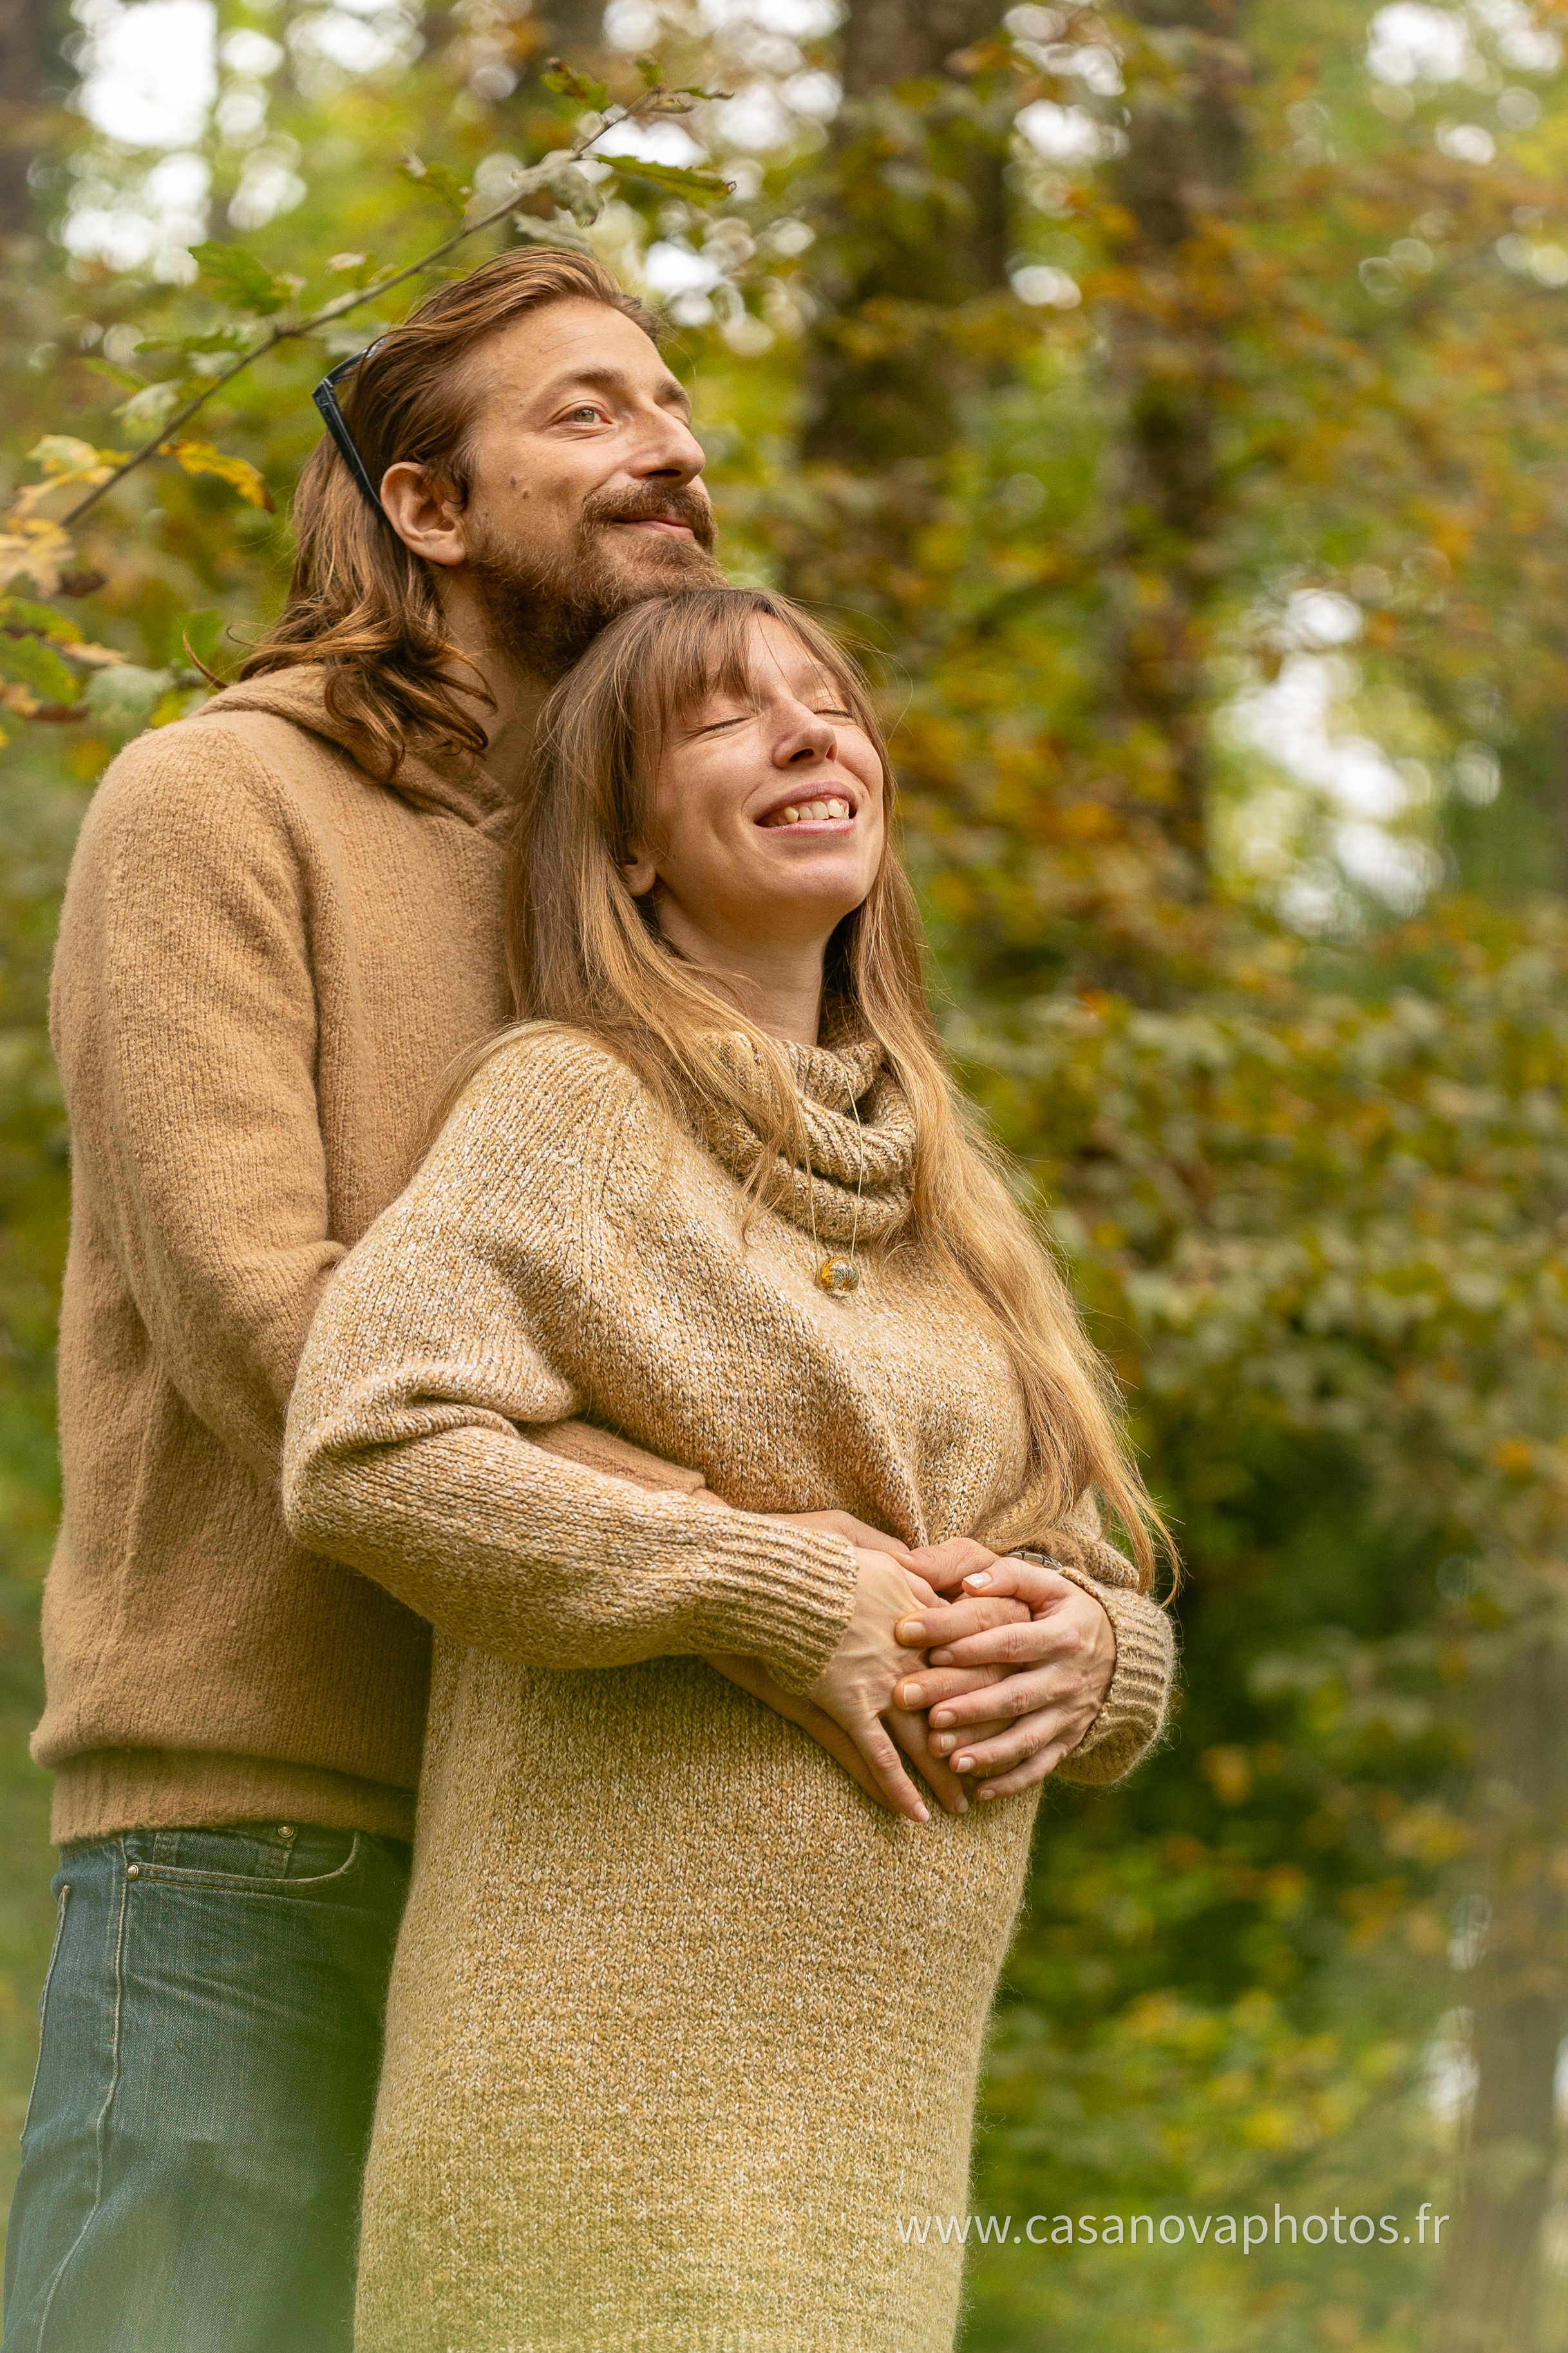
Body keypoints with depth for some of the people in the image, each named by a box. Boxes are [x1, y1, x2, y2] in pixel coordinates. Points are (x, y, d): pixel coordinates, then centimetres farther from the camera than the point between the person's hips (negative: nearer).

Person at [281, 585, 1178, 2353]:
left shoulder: (934, 1194, 19)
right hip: (606, 2057, -6)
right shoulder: (571, 1100, 0)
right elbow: (364, 1452, -14)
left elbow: (1106, 1602, 21)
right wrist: (791, 1592, -15)